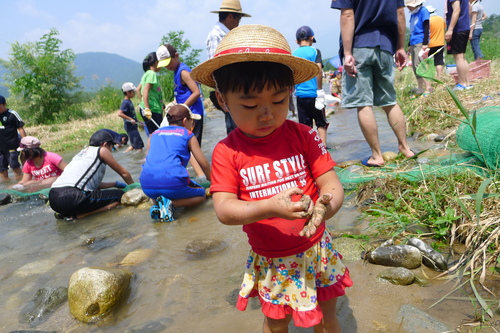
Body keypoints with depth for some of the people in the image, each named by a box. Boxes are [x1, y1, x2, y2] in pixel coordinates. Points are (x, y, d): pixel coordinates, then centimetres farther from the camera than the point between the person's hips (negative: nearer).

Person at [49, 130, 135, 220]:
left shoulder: (82, 152, 29)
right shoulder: (102, 150, 9)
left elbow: (93, 183, 32)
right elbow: (124, 173, 16)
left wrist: (116, 184, 40)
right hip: (71, 197, -9)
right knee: (120, 195, -4)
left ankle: (66, 213, 10)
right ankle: (77, 215, -14)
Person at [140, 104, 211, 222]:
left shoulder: (155, 134, 23)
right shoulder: (188, 135, 12)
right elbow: (204, 164, 12)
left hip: (147, 186, 5)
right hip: (173, 182, -5)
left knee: (157, 194, 40)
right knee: (201, 194, 22)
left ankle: (158, 203, 4)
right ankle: (171, 203, -5)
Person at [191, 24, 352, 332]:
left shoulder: (303, 136, -11)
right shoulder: (227, 152, -13)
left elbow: (332, 185, -11)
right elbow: (224, 210, -18)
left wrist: (325, 207, -34)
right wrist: (270, 207, -35)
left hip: (317, 251, 1)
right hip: (270, 263, 0)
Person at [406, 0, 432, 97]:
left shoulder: (423, 11, -5)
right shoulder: (413, 14, 18)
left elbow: (426, 28, -11)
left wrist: (425, 44, -17)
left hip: (420, 43, -8)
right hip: (413, 44, 8)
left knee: (419, 65, -16)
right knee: (415, 67, 7)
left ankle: (428, 88, -16)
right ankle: (420, 89, 12)